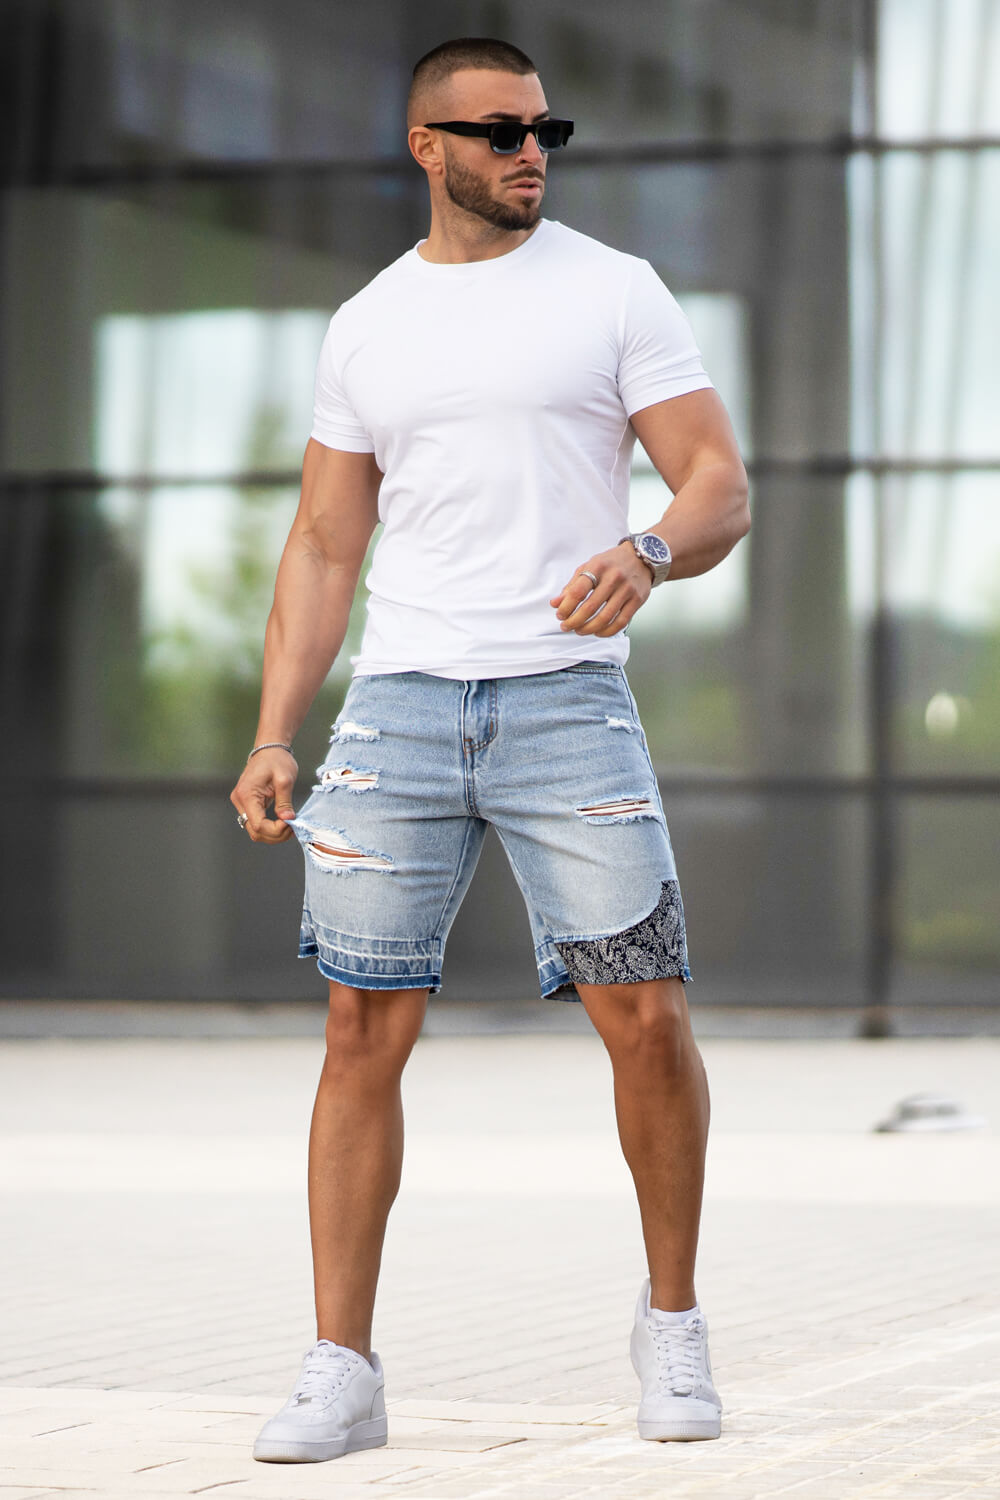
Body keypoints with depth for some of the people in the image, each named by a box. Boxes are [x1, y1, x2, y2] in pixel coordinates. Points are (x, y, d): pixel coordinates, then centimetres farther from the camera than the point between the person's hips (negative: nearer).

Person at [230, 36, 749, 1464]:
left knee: (645, 1018, -6)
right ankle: (342, 1371, 3)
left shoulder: (614, 289, 5)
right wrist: (273, 738, 6)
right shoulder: (366, 327, 12)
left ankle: (672, 1321, 15)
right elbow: (324, 547, 15)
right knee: (364, 1032, -3)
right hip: (399, 702, 2)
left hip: (567, 701, -2)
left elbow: (722, 485, 0)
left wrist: (648, 555, -22)